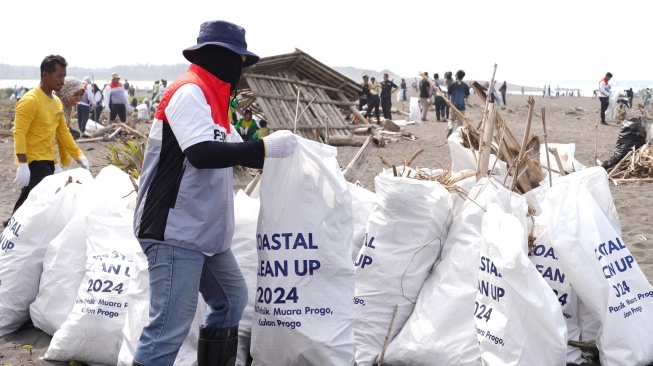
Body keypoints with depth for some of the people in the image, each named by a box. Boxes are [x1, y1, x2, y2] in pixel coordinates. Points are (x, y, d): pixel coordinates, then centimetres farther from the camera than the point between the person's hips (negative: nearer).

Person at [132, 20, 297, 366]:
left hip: (204, 231, 11)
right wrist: (266, 146, -24)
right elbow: (202, 154, -27)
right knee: (171, 323, -11)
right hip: (175, 231, -10)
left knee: (232, 299, 19)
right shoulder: (188, 92, -14)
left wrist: (276, 151, 14)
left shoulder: (210, 98, 17)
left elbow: (233, 151, 24)